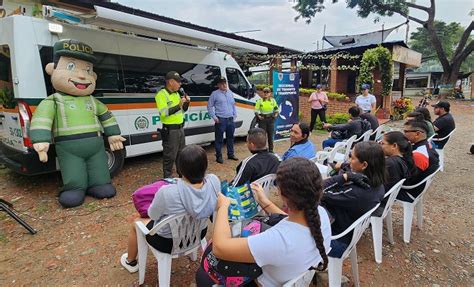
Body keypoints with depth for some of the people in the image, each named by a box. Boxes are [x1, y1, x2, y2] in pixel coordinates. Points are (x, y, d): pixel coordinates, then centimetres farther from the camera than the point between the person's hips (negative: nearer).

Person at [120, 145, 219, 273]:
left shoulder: (167, 192, -37)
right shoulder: (214, 181, -25)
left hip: (169, 242, -4)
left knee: (136, 224, 26)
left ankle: (130, 262, 51)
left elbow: (152, 215, -16)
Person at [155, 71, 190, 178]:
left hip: (180, 128, 8)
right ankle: (168, 177, 15)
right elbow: (163, 113, -25)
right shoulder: (161, 94, -14)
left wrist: (186, 103, 0)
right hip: (170, 130, -8)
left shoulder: (176, 94, 11)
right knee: (170, 156, 0)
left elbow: (183, 110, 20)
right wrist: (179, 105, -26)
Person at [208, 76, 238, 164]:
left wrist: (235, 115, 11)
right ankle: (219, 156, 10)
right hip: (220, 120, -5)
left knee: (230, 138, 14)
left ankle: (230, 154, 27)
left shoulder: (230, 93, 13)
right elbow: (209, 106, -2)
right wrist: (214, 117, -8)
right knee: (219, 139, 0)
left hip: (230, 119, 6)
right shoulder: (215, 94, -4)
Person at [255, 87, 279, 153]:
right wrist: (258, 116, -19)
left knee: (270, 135, 9)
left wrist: (276, 114, 0)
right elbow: (256, 110, -4)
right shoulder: (259, 101, -2)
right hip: (262, 119, -3)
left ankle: (271, 150, 22)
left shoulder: (273, 100, 7)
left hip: (271, 119, 3)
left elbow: (276, 108, 17)